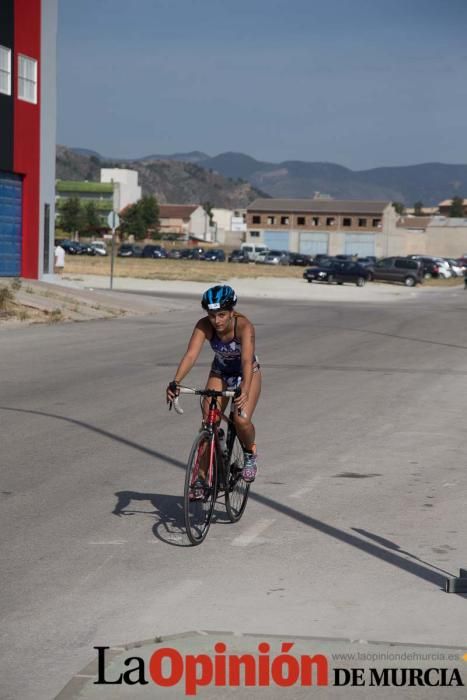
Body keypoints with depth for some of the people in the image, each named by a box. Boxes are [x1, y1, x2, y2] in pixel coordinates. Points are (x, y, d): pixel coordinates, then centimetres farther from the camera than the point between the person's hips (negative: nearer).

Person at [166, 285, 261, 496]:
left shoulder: (244, 326, -34)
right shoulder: (204, 326, -26)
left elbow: (247, 360, -46)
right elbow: (190, 355, -36)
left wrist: (245, 390, -62)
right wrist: (175, 382, -52)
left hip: (248, 373, -3)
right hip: (219, 373, 3)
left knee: (241, 420, -24)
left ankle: (250, 453, 7)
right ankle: (202, 475, 3)